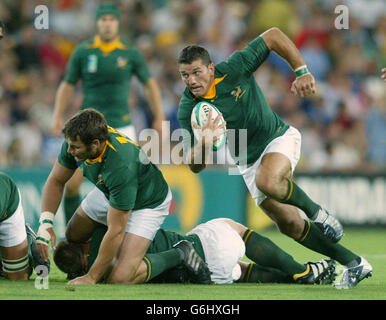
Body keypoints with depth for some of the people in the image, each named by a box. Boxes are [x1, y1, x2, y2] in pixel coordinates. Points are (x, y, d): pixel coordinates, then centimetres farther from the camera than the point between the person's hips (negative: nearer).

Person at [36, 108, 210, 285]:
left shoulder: (121, 168, -44)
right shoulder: (76, 140, -25)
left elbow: (116, 231, -36)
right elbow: (56, 181, -7)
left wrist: (91, 278, -29)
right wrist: (45, 222, -23)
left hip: (148, 203, -7)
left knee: (120, 279, -18)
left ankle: (179, 255, 1)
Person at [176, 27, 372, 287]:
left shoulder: (234, 68, -22)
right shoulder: (188, 110, -17)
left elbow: (274, 36, -13)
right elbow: (195, 166, -19)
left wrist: (302, 71, -20)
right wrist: (205, 142, -40)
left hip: (279, 137, -4)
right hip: (248, 162, 4)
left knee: (268, 182, -36)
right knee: (289, 225, -2)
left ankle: (316, 212, -8)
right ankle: (353, 263, 12)